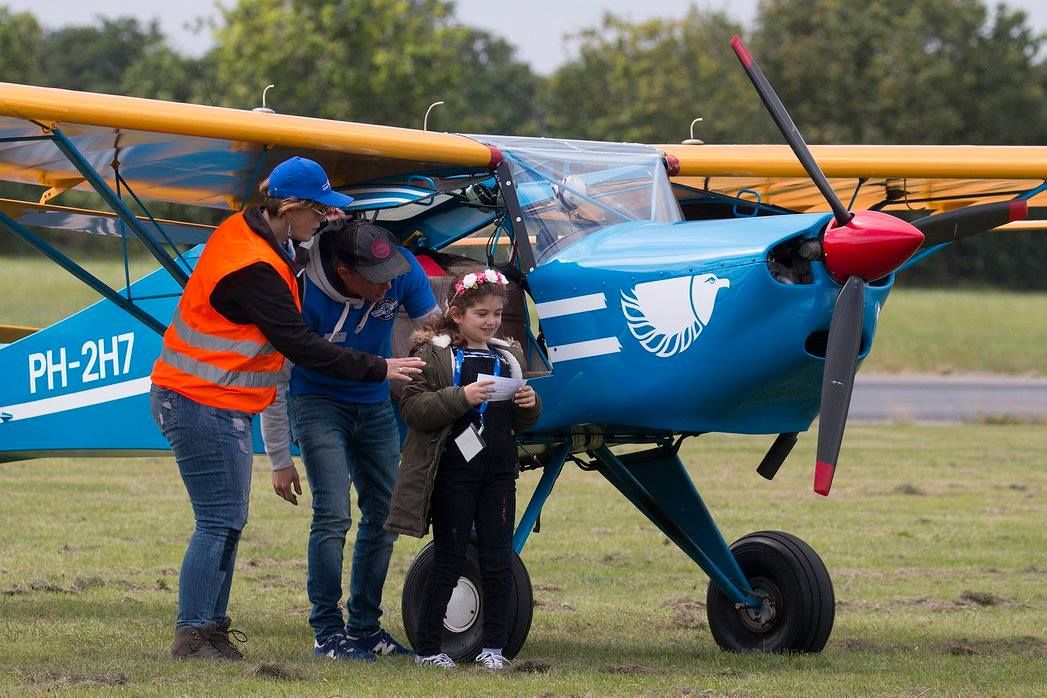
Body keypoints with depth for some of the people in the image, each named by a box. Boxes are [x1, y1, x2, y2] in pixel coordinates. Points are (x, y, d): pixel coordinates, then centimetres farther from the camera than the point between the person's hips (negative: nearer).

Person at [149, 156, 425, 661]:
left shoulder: (244, 229, 7)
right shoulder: (252, 269, -23)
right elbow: (301, 346, -21)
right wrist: (378, 369, -15)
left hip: (216, 405, 10)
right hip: (205, 406, -10)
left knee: (227, 522, 10)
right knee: (220, 522, -8)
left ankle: (209, 631, 13)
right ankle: (193, 637, -7)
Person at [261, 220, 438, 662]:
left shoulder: (403, 271, -22)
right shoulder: (305, 296, -32)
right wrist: (280, 461, -17)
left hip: (375, 405, 5)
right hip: (318, 404, -5)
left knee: (384, 516, 7)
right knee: (333, 515, -15)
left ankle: (365, 626, 19)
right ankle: (328, 631, -6)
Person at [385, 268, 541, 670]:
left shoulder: (507, 356, 14)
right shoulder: (434, 354, -3)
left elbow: (520, 423, 19)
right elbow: (412, 408, -13)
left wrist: (529, 406, -4)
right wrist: (461, 397, -24)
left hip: (499, 472, 5)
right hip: (454, 474, -5)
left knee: (498, 562, 4)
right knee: (449, 562, 0)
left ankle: (494, 648, 12)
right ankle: (427, 648, 8)